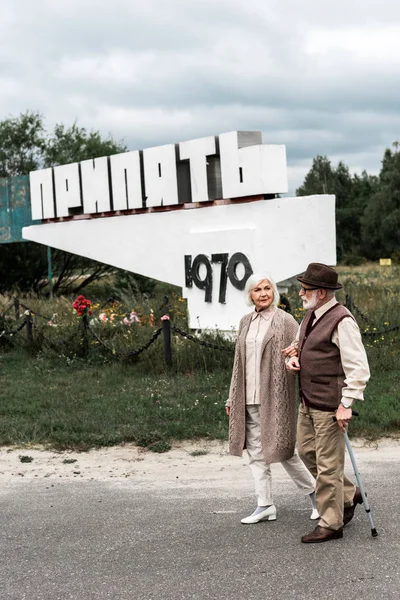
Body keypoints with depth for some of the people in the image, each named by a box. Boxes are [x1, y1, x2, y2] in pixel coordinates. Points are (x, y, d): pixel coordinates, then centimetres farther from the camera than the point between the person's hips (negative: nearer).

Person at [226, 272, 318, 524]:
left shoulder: (285, 321, -6)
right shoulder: (246, 322, 12)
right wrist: (233, 397, 17)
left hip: (274, 397, -6)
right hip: (248, 399, 6)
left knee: (282, 450, 0)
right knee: (256, 452, 8)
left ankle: (315, 491, 21)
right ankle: (265, 505, 17)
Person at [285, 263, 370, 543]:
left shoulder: (342, 321, -18)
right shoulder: (311, 315, 10)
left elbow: (358, 368, -20)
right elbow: (301, 347, 26)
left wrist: (346, 404, -22)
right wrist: (294, 358, 3)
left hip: (329, 404, -9)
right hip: (308, 400, 9)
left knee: (328, 463, 0)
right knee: (307, 451, 17)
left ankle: (330, 525, 12)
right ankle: (348, 494, 33)